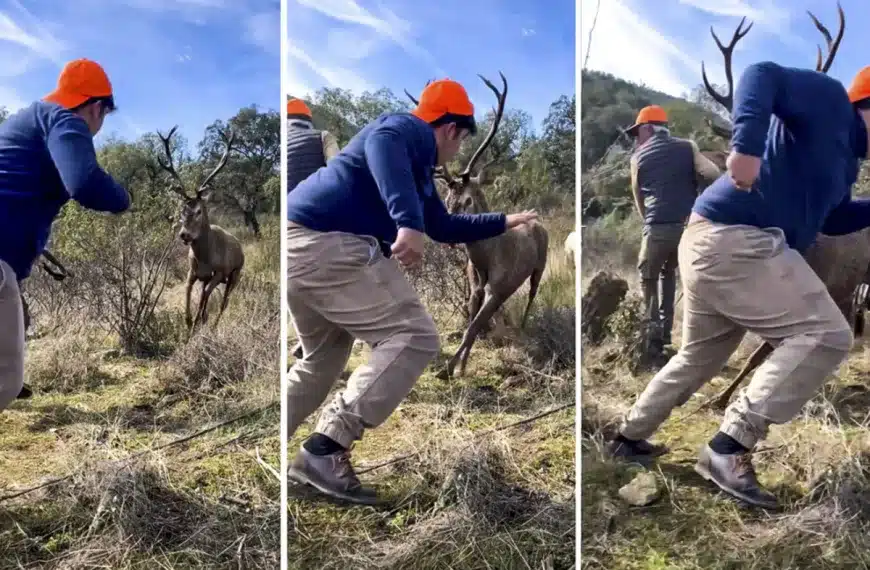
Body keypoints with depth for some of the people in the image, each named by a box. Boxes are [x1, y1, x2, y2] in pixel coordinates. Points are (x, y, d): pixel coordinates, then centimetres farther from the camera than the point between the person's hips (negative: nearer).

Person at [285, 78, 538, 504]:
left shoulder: (418, 167, 28)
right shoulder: (410, 129, 0)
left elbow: (443, 227, 38)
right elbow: (381, 144, -25)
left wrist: (505, 222, 46)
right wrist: (408, 222, -38)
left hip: (302, 244, 11)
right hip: (329, 245, -11)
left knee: (322, 361, 25)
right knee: (415, 338, -11)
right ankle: (326, 448, -14)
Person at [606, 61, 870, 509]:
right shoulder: (830, 100, -3)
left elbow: (829, 216, 37)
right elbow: (763, 75, -19)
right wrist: (747, 143, -34)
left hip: (714, 243, 11)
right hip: (733, 240, -11)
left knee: (700, 357, 22)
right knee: (826, 335, -11)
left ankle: (629, 438, 37)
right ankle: (729, 448, -13)